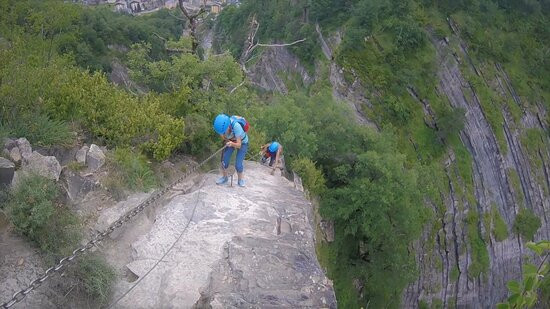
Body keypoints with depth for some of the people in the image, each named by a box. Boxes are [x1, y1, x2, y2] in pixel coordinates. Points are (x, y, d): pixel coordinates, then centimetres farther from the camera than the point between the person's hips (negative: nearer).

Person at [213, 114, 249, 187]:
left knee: (238, 164, -12)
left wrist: (232, 144, -54)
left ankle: (241, 179, 14)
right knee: (224, 161, -5)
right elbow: (224, 138, -6)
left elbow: (239, 145, -36)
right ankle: (224, 177, 20)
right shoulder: (221, 126, -29)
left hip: (242, 142, -4)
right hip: (231, 141, 4)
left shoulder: (236, 126, -42)